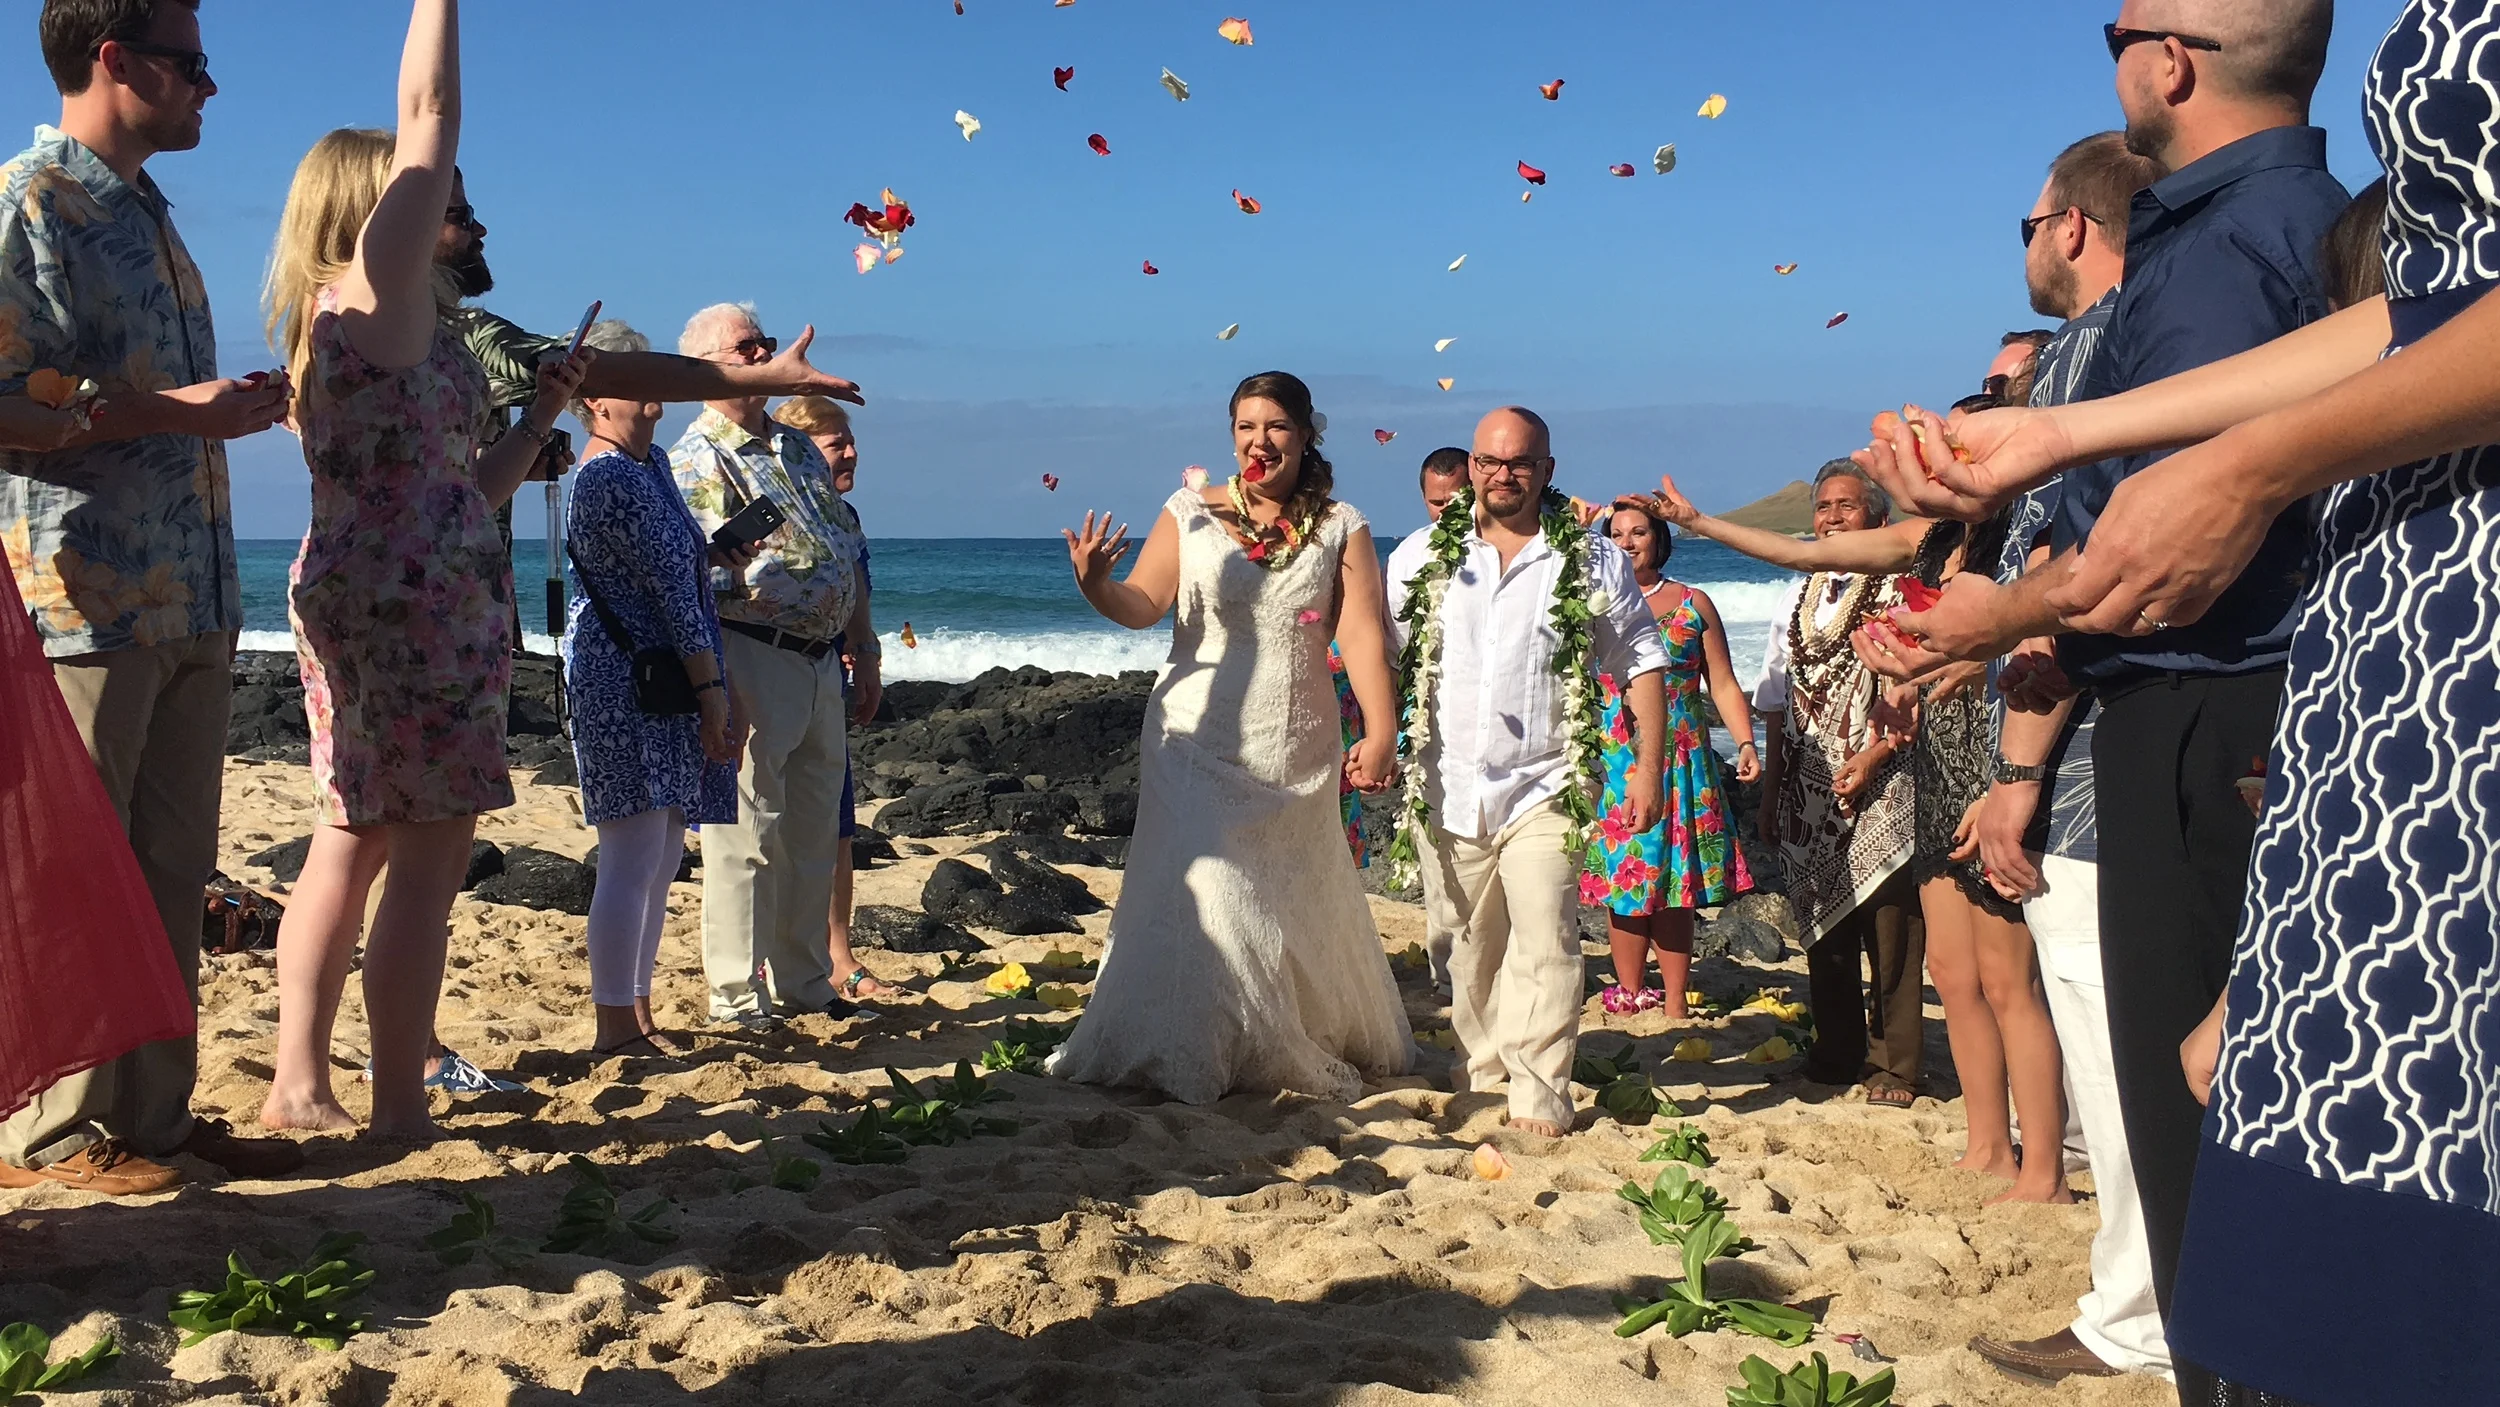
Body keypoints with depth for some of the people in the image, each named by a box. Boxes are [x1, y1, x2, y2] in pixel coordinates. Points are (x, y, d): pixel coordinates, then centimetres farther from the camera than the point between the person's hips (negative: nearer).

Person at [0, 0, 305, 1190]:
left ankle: (152, 1112, 20)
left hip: (190, 598, 9)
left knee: (170, 871, 11)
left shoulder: (146, 214, 20)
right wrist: (170, 412, -17)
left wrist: (231, 404, 11)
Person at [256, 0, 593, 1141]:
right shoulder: (377, 288, -7)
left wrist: (541, 414, 19)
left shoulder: (329, 328, 19)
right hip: (421, 605, -10)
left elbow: (458, 492, 20)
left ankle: (299, 1086, 17)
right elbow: (429, 114, -8)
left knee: (351, 844, 13)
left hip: (348, 595, 10)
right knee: (428, 858, -6)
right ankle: (400, 1111, -2)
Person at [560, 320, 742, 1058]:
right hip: (626, 683, -10)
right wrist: (711, 687, -17)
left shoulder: (650, 463, 17)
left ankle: (636, 1015, 20)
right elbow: (671, 586, -17)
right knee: (635, 852, -9)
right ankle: (615, 1026, -3)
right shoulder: (613, 479, -15)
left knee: (660, 857, 12)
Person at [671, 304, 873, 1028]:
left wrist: (864, 647, 18)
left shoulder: (799, 448, 18)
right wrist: (717, 691, -22)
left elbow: (850, 551, 22)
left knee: (814, 835, 13)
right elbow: (701, 580, -16)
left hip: (821, 663, 8)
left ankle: (804, 984, 25)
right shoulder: (696, 459, -7)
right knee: (747, 834, -3)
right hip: (753, 661, -8)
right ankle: (738, 998, 7)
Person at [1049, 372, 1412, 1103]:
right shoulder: (1189, 513, -1)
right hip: (1199, 743, -2)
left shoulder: (1341, 528, 1)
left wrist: (1380, 731, -18)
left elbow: (1364, 634, -7)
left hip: (1298, 754, 2)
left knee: (1301, 904, 14)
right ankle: (1178, 1058, 5)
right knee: (1204, 892, -10)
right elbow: (1141, 606, -9)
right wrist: (1096, 586, -31)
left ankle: (1319, 1049, 34)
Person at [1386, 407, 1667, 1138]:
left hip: (1544, 789, -2)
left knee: (1545, 945, -11)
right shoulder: (1422, 556, 7)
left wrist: (1647, 767, -2)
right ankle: (1480, 1075, 28)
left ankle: (1540, 1099, -4)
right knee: (1469, 948, 13)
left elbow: (1643, 663, 4)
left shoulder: (1593, 559, 3)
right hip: (1447, 790, 3)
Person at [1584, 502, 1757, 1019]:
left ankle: (1674, 1005, 6)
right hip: (1613, 760, 1)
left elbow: (1723, 685, 5)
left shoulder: (1693, 604, 7)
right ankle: (1631, 994, 12)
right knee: (1620, 878, 1)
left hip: (1680, 759, 0)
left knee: (1675, 883, 0)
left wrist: (1746, 744, -5)